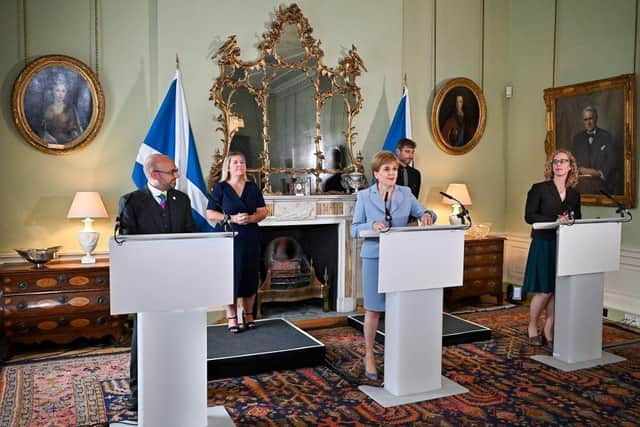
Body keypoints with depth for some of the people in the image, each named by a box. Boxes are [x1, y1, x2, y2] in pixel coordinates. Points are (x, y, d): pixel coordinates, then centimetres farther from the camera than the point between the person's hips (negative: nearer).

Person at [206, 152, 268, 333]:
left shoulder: (253, 188, 9)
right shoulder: (220, 188, 0)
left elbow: (263, 211, 6)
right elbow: (210, 214, -5)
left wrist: (250, 218, -14)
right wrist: (231, 218, -17)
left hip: (250, 238, 3)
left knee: (250, 276, 6)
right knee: (231, 275, -2)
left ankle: (248, 314, 21)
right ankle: (231, 316, 11)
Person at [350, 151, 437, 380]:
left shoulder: (405, 193, 6)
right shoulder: (364, 196, -1)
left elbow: (424, 214, 7)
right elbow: (354, 229, -3)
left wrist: (427, 215, -16)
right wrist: (372, 225, -22)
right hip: (374, 257, -2)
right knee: (373, 309, 5)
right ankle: (369, 355, 21)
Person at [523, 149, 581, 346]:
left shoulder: (574, 194, 11)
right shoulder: (539, 189, -3)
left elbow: (578, 220, 16)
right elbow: (529, 216, -10)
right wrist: (555, 221, -19)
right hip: (544, 245, -4)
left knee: (557, 290, 5)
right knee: (544, 291, -3)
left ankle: (548, 332, 16)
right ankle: (532, 327, 17)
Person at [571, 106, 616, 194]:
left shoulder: (606, 136, 7)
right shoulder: (577, 138, 16)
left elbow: (611, 159, 1)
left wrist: (599, 172, -12)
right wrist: (581, 169, -6)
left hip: (601, 180, -3)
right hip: (581, 182, 3)